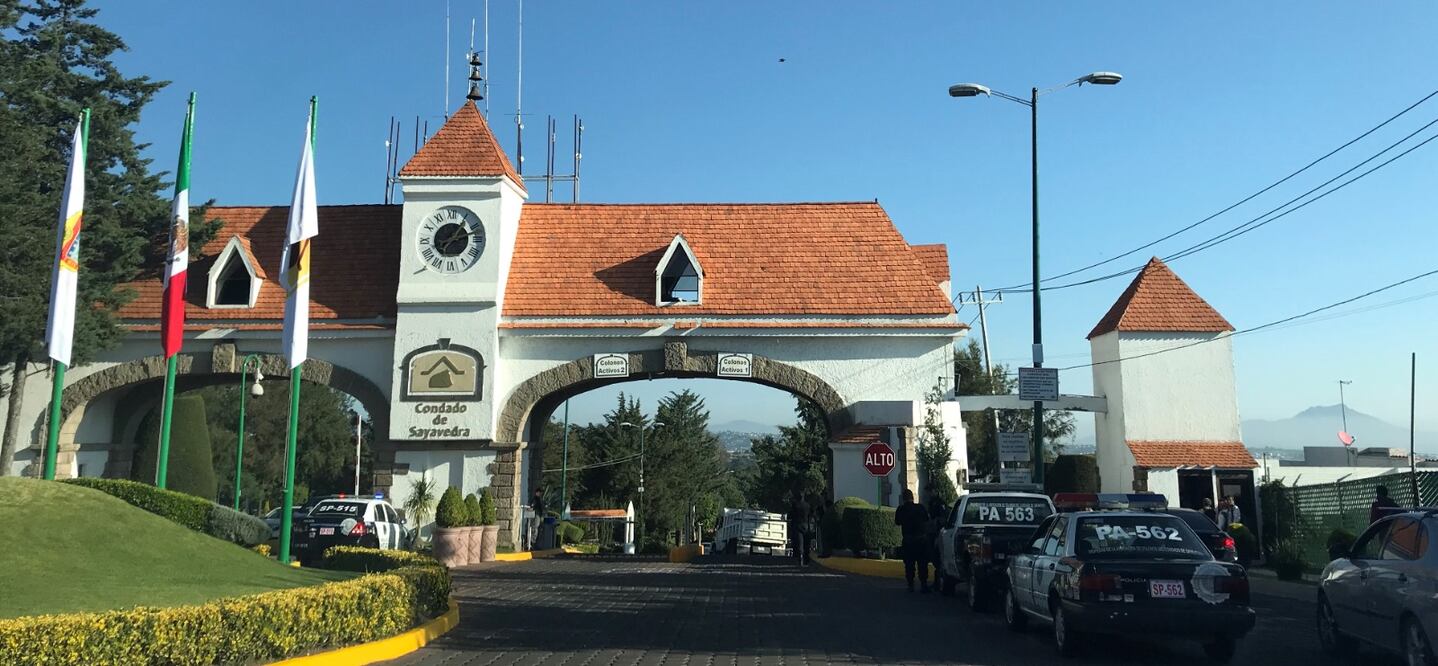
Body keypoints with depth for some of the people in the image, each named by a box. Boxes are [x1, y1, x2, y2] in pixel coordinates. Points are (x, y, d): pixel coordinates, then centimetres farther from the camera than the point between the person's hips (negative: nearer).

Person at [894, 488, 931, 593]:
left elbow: (897, 522, 7)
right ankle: (923, 584, 3)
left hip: (908, 540, -1)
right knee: (922, 563, 7)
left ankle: (911, 585, 8)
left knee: (909, 564, 8)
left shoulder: (901, 510, -7)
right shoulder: (920, 507, -5)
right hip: (922, 539, 1)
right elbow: (927, 520, 8)